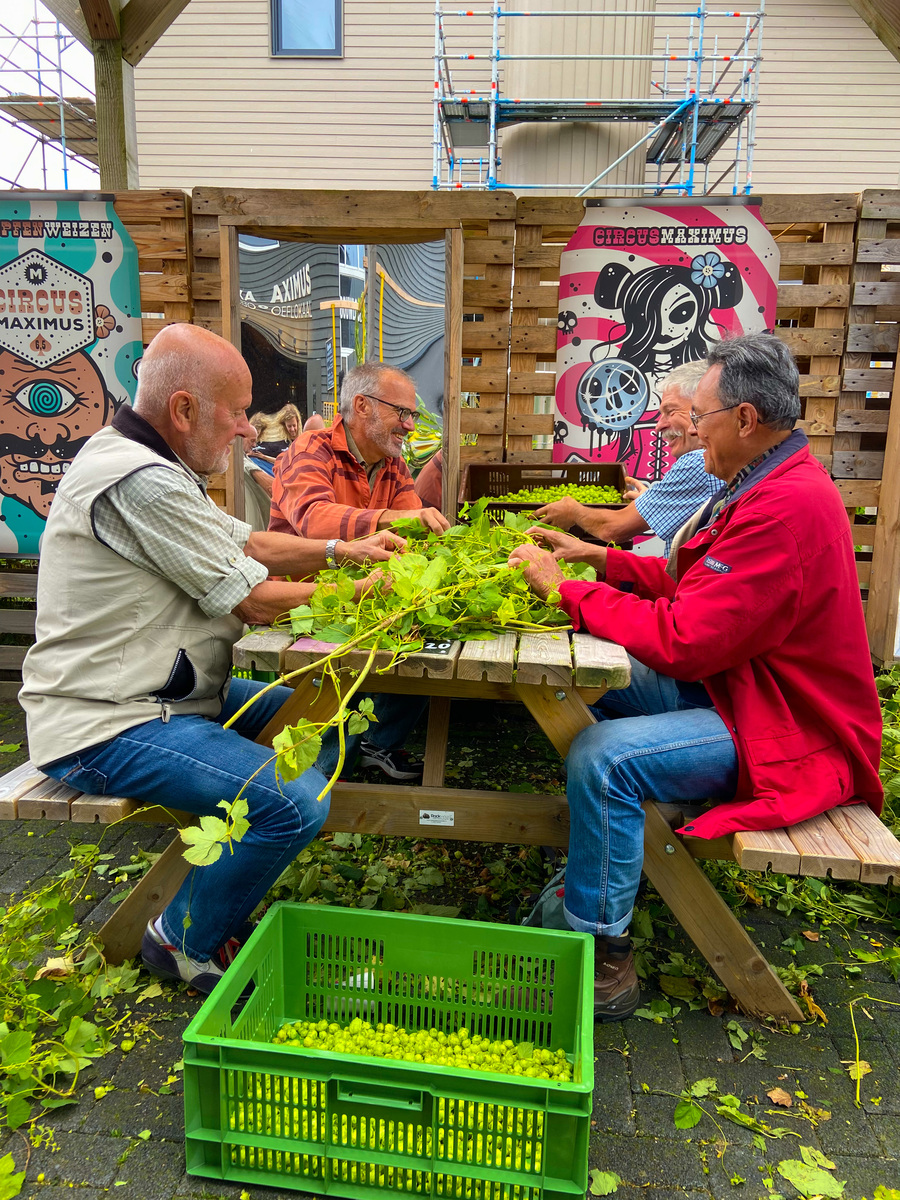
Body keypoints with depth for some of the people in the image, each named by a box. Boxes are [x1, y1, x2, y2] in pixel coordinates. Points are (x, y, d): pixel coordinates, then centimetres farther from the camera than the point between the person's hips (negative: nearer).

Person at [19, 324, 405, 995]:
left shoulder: (150, 463, 11)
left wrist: (344, 552, 7)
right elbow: (256, 601, -18)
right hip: (107, 727, -11)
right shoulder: (143, 483, -23)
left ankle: (228, 885, 23)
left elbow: (246, 543, 16)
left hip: (158, 691, 11)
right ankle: (186, 941, 4)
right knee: (298, 803, -24)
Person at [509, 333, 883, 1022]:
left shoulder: (788, 507, -27)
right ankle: (591, 868, 21)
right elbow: (692, 583, 15)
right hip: (735, 686, 11)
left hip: (790, 734, -11)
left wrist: (563, 589, -20)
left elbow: (678, 641, -29)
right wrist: (599, 558, 8)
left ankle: (600, 960, -8)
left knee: (601, 758, -26)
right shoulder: (772, 484, 8)